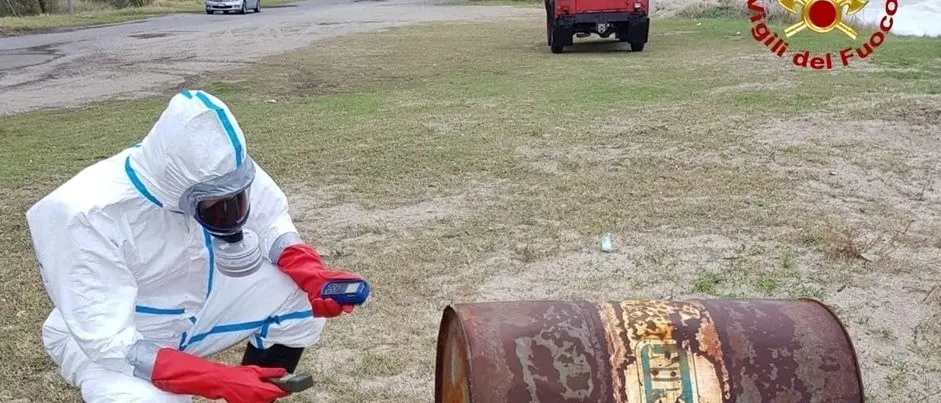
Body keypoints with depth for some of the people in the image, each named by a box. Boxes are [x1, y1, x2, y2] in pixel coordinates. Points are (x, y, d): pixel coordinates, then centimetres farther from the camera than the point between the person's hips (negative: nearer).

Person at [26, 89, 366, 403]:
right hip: (105, 341, -5)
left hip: (198, 306, 5)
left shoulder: (219, 170, -20)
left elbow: (271, 222, -2)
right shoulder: (89, 215, -34)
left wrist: (312, 274, -23)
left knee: (299, 295, -13)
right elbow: (109, 343, -33)